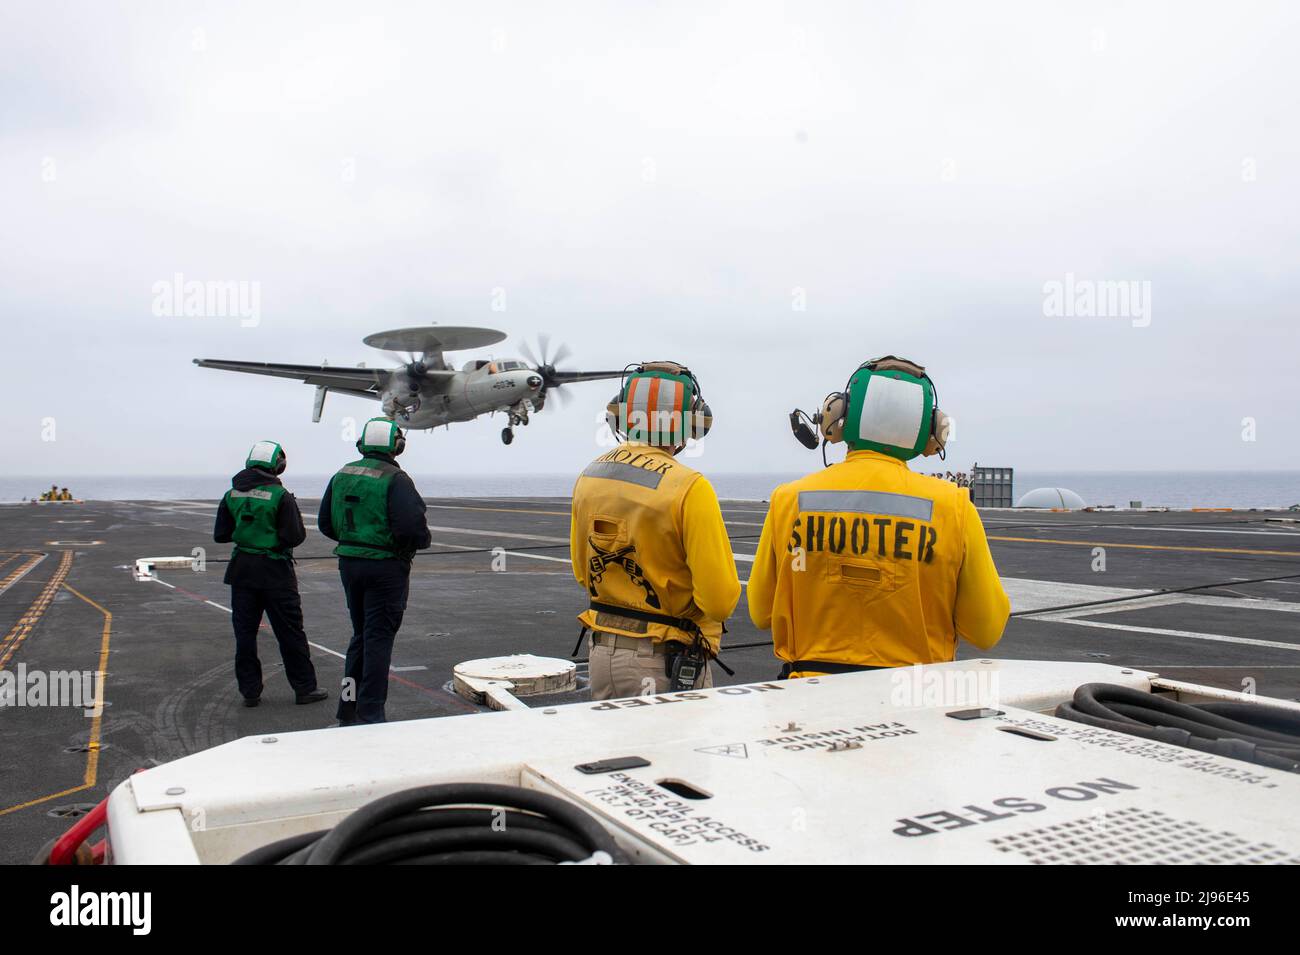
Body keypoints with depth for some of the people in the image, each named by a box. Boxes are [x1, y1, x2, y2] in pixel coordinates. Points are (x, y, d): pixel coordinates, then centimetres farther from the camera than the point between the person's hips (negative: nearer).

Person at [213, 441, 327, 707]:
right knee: (290, 631, 4)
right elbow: (294, 537, -15)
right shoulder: (280, 496, -13)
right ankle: (304, 688, 11)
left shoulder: (231, 495, 3)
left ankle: (250, 690, 14)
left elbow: (220, 535, 6)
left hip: (241, 569, 4)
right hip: (274, 570, -4)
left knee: (245, 632, 11)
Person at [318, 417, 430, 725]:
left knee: (361, 635, 19)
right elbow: (411, 527, -23)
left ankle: (349, 709, 24)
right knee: (379, 638, 0)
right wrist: (421, 541, -3)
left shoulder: (342, 475, 8)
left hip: (348, 562, 7)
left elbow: (325, 523, 13)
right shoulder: (395, 480, -15)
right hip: (385, 566, -7)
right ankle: (370, 715, 4)